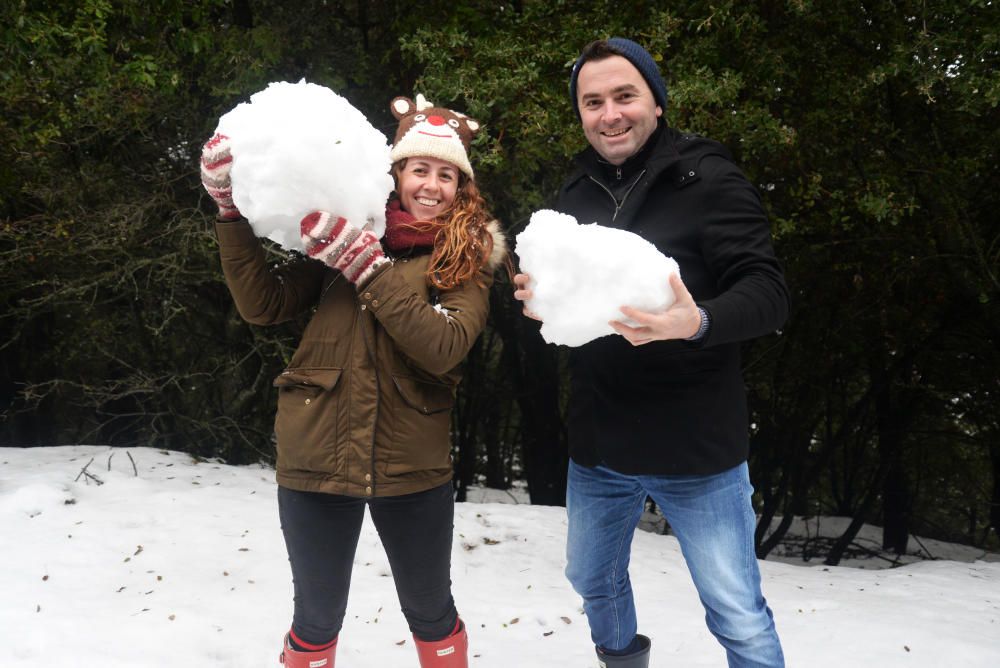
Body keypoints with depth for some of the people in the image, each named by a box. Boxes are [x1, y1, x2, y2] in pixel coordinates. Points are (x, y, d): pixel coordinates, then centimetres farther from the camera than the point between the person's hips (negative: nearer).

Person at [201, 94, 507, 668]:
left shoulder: (470, 256, -3)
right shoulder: (342, 233, 5)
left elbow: (442, 348, -19)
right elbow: (263, 304, -2)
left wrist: (366, 263, -24)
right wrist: (231, 208, -10)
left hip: (412, 467, -1)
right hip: (316, 458, 2)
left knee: (431, 613, 19)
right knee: (318, 619, 17)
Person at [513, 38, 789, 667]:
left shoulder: (708, 179, -9)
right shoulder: (576, 192, 7)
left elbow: (768, 292, -15)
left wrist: (697, 322, -36)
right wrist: (535, 298, -10)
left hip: (696, 445, -5)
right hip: (598, 445, 6)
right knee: (594, 581, 23)